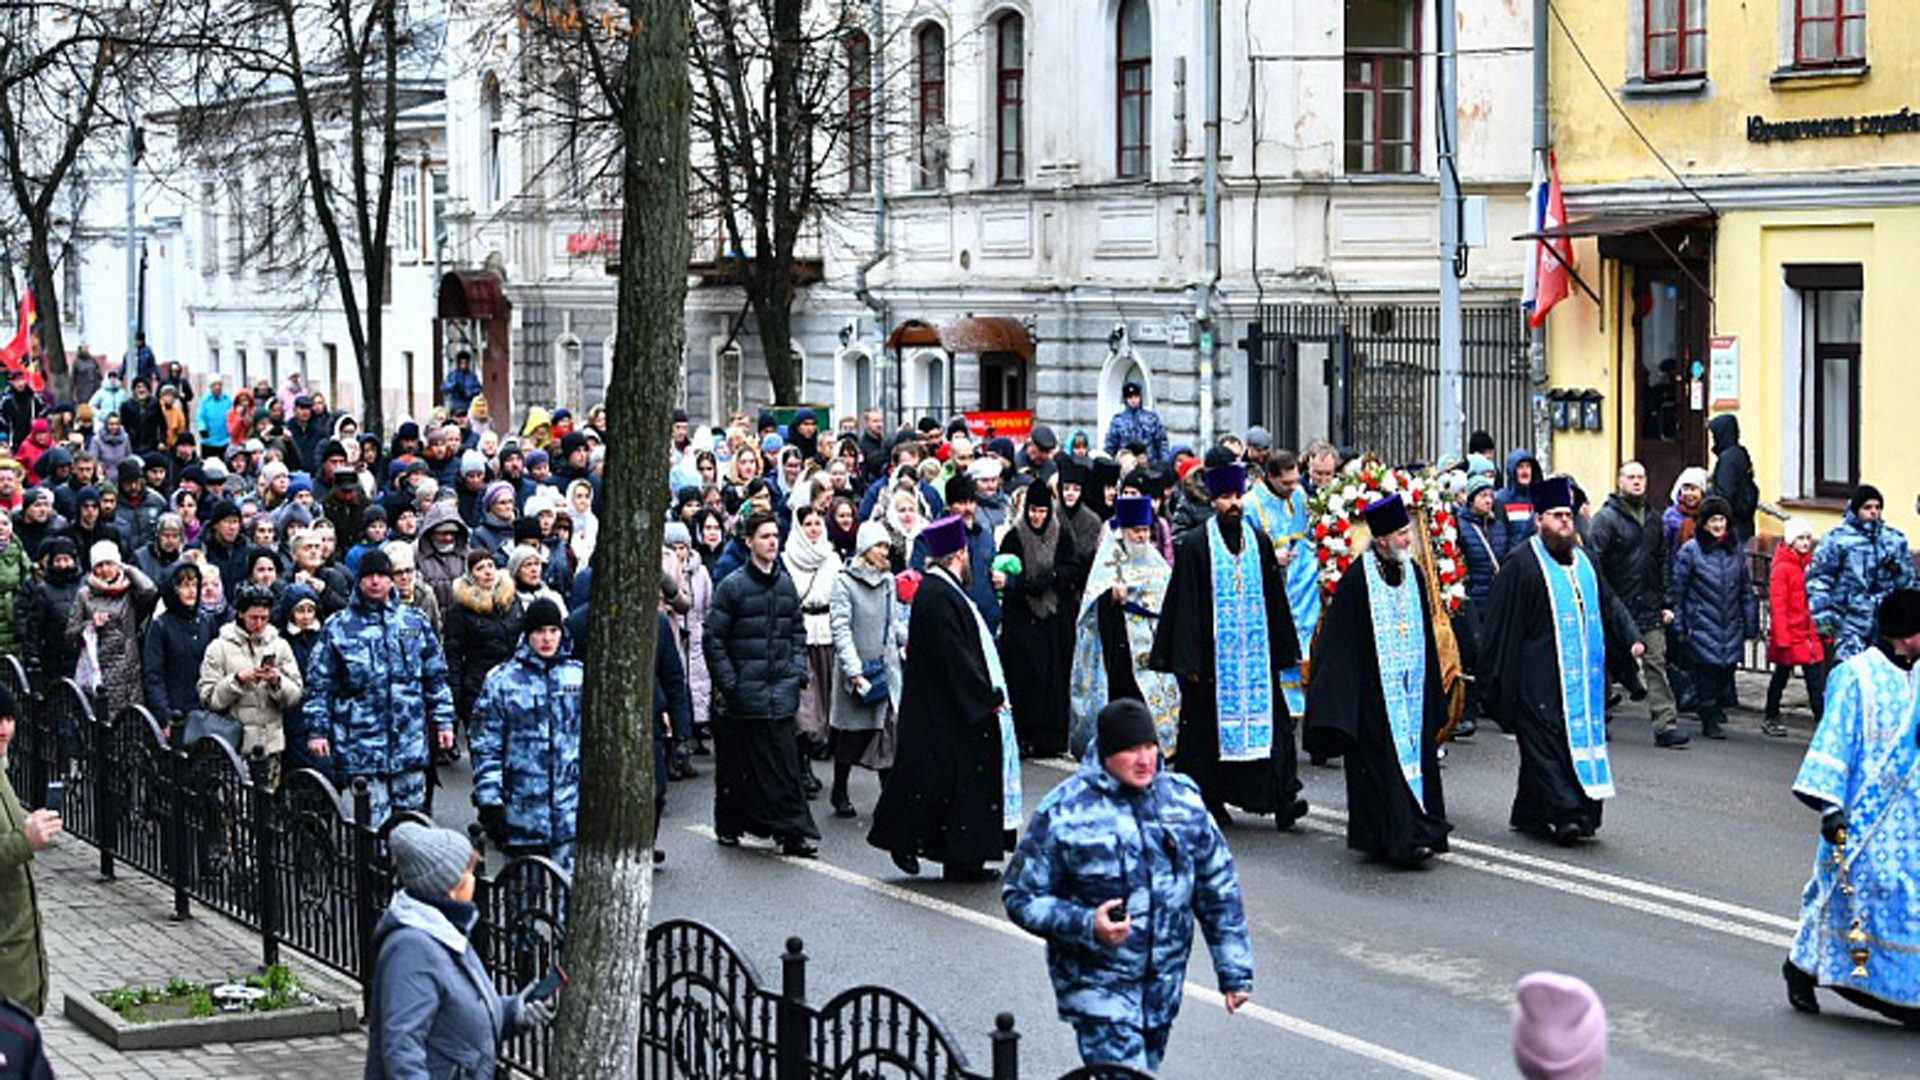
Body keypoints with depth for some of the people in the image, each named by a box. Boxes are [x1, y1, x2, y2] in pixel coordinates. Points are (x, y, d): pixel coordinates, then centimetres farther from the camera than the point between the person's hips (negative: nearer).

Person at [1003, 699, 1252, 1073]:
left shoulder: (1183, 799, 3)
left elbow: (1219, 891, 11)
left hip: (1164, 987, 5)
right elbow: (1021, 898, -7)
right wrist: (1086, 925, -22)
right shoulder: (1063, 813, -11)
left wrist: (1235, 971, 9)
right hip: (1097, 985, -5)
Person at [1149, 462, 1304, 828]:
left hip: (1255, 651, 3)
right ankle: (1208, 799, 13)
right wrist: (1187, 660, -9)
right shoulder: (1194, 545, -1)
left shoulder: (1258, 542, 10)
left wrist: (1283, 650, 12)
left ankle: (1281, 798, -9)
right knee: (1208, 726, 2)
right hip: (1213, 654, -3)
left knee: (1267, 717, -5)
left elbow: (1275, 600, 15)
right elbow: (1184, 603, -4)